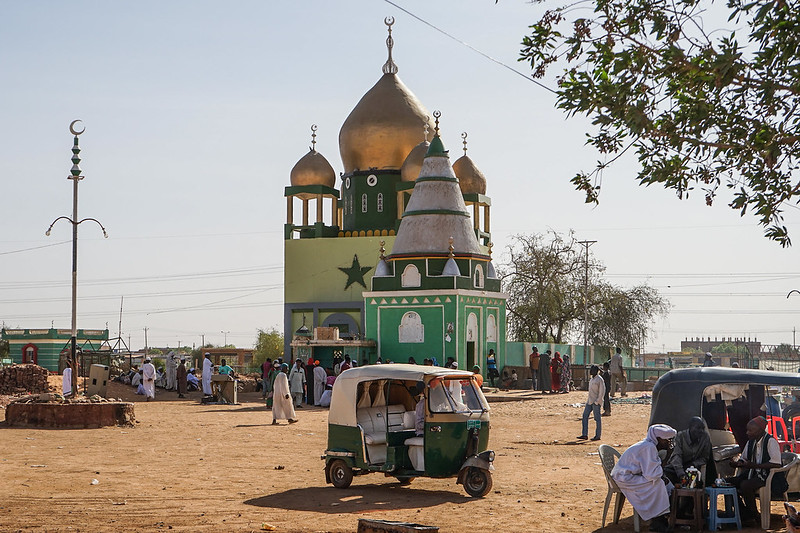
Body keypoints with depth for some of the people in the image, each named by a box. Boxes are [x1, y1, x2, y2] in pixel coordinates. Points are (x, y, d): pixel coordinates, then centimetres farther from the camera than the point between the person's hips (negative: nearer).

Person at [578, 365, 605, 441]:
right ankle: (584, 435, 3)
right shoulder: (592, 379, 14)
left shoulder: (600, 380, -11)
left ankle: (598, 436, 5)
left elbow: (602, 392, -14)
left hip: (596, 402, -9)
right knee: (585, 416, 3)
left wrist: (597, 401, -18)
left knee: (597, 418, -1)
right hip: (589, 401, 9)